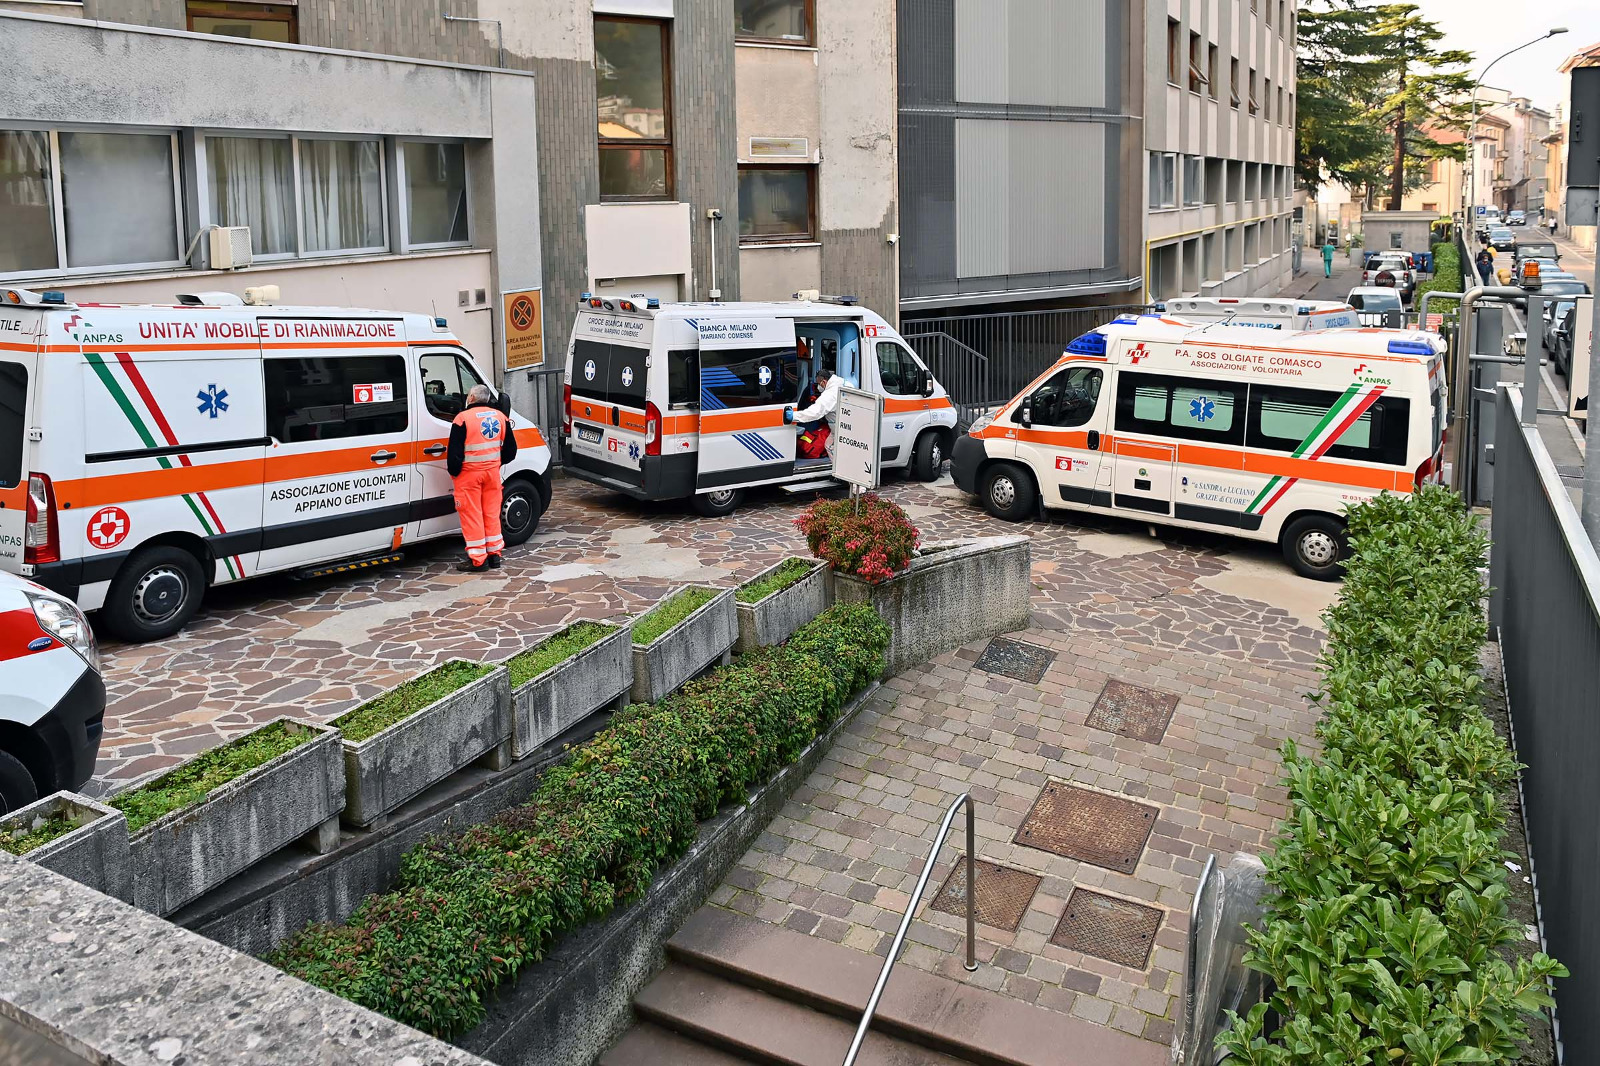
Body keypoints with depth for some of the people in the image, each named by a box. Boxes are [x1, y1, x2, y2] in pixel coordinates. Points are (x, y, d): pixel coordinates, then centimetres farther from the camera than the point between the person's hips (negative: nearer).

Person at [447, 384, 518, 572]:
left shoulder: (463, 418, -13)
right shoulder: (500, 417, 5)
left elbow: (454, 452, -13)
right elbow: (510, 449, 11)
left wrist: (453, 472, 2)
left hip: (469, 473, -5)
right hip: (492, 472, 5)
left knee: (471, 515, 1)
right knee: (492, 513, 14)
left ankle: (478, 560, 3)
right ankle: (494, 555, 19)